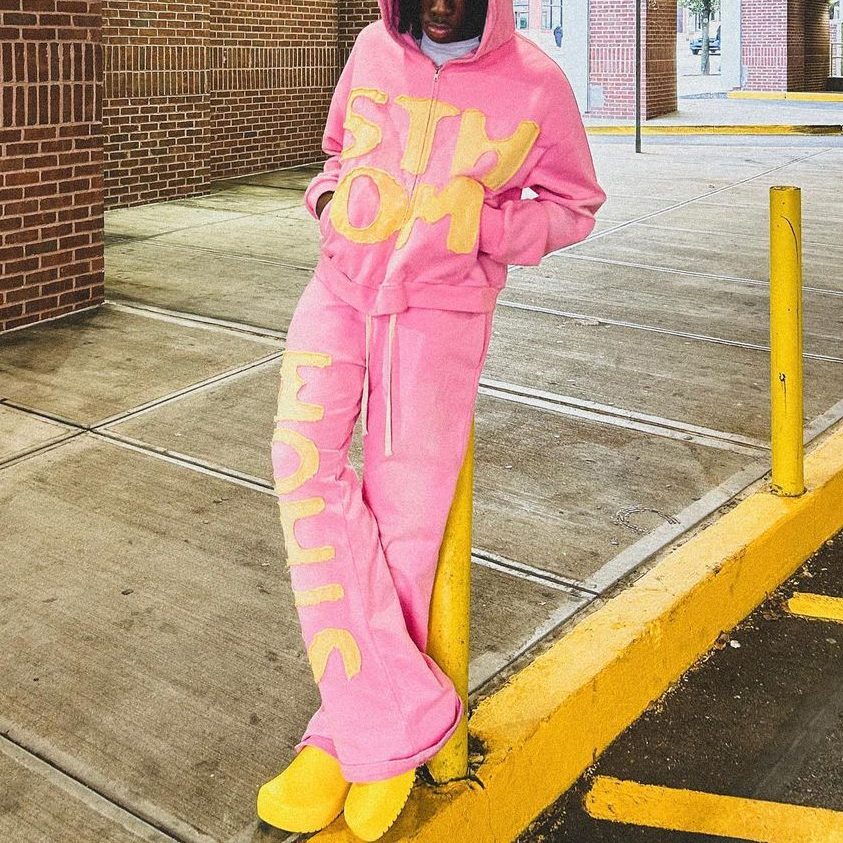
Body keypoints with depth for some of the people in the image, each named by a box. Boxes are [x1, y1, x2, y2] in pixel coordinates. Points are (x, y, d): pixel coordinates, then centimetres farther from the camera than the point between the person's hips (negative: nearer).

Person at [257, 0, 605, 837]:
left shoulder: (536, 85, -6)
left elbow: (574, 204, 5)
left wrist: (483, 226, -12)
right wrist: (332, 199, 0)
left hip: (442, 309, -3)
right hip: (341, 288, 3)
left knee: (403, 512, -8)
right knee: (303, 458, -19)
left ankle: (352, 735, 8)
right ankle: (403, 716, -16)